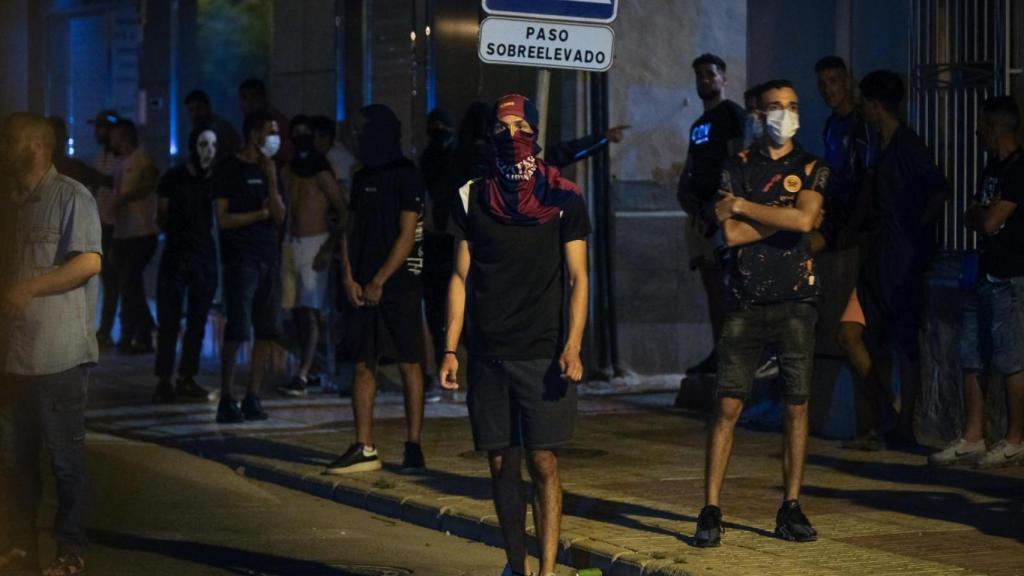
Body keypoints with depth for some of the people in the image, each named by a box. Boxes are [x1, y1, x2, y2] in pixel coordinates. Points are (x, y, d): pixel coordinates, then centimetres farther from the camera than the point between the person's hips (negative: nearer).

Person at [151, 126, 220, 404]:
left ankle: (187, 379, 14)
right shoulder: (174, 178, -1)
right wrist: (178, 233, 0)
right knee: (170, 321, -3)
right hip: (176, 254, -2)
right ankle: (163, 381, 1)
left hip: (205, 255, 3)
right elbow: (161, 218, 8)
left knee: (198, 321, 6)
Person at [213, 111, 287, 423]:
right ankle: (226, 400, -5)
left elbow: (279, 217, 5)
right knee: (236, 332, -9)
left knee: (267, 332, 3)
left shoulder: (269, 169, 15)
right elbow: (224, 220, -8)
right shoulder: (228, 170, -3)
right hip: (240, 259, -6)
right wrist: (261, 213, -3)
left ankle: (253, 398, 9)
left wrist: (271, 180, -6)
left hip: (268, 258, 6)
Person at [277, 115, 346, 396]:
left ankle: (302, 376, -16)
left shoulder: (320, 170, -7)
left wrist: (329, 247, -17)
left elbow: (342, 211, -10)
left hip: (315, 243, -7)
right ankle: (308, 370, 15)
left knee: (310, 311, -11)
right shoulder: (289, 170, 13)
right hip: (292, 243, 7)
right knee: (297, 311, 8)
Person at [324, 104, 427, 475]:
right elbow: (350, 231, 14)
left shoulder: (406, 176, -6)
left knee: (409, 364, -2)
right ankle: (364, 449, 7)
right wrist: (349, 277, 0)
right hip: (363, 288, 7)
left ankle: (413, 446, 2)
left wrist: (379, 281, -12)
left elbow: (407, 236, -10)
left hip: (399, 286, -7)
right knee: (363, 364, 4)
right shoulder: (363, 178, 15)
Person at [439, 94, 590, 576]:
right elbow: (461, 276, 9)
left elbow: (577, 278, -1)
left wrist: (572, 346, -13)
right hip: (487, 354, 3)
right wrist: (450, 349, 3)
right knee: (501, 464, 7)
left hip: (543, 352, -3)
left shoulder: (563, 201, 0)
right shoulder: (472, 199, 7)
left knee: (543, 464, -5)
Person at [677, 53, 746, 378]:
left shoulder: (731, 113, -2)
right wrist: (683, 191, 3)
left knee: (723, 281, -14)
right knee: (711, 283, 6)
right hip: (700, 211, 9)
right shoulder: (698, 125, 25)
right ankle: (718, 351, 7)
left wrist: (718, 204, -19)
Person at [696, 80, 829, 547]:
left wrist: (746, 206, -7)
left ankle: (791, 509, 11)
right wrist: (785, 217, -8)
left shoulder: (812, 169, 7)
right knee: (728, 406, -5)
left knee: (797, 406, 3)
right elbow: (732, 233, -7)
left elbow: (804, 219, -13)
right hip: (745, 302, -1)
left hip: (795, 302, 1)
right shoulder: (737, 167, 7)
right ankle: (711, 511, -2)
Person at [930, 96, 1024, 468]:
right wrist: (983, 218, -3)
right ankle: (972, 440, 13)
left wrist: (979, 216, 3)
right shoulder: (994, 167, 17)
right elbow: (974, 219, 17)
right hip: (984, 276, 10)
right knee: (971, 361, 8)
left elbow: (989, 221, -17)